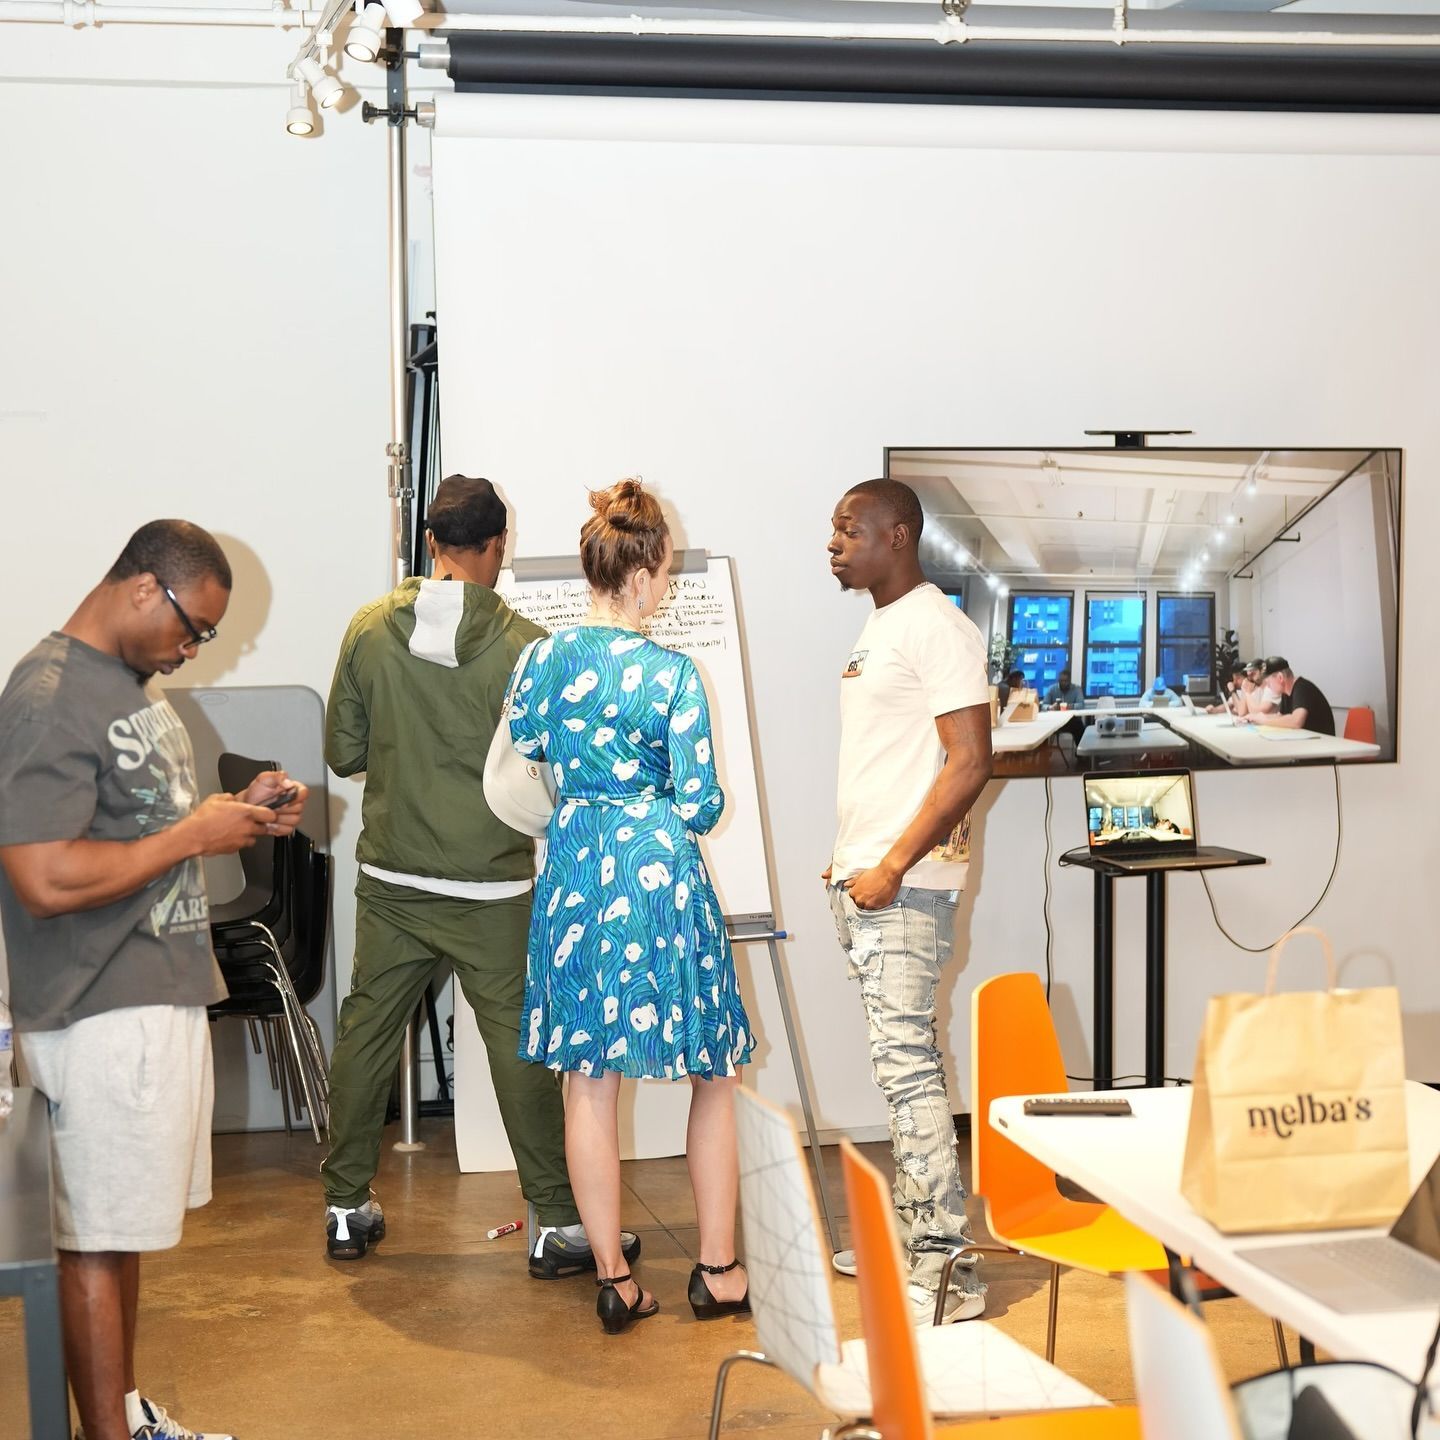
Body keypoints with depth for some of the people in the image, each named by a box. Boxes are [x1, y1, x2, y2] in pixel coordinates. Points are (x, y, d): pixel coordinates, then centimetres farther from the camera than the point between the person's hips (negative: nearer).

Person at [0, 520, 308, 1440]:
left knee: (129, 1225, 18)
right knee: (97, 1241, 0)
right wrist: (194, 836, -18)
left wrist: (240, 814, 6)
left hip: (164, 993, 10)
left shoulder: (133, 681, 13)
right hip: (101, 1015, -10)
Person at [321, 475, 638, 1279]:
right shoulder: (523, 646, -12)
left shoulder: (370, 629, -3)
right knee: (520, 1051, 4)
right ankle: (560, 1225, 10)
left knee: (366, 1034, 14)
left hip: (390, 878, 3)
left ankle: (347, 1210, 24)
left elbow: (343, 752, 3)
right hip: (490, 889, -3)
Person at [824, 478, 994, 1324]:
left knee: (906, 1061, -12)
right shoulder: (880, 628, 17)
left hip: (905, 886, -10)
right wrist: (849, 863, 17)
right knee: (904, 1057, 14)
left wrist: (892, 866, -21)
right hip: (866, 880, 10)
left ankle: (947, 1269, -10)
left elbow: (971, 760, -20)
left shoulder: (936, 627, -13)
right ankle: (914, 1234, 22)